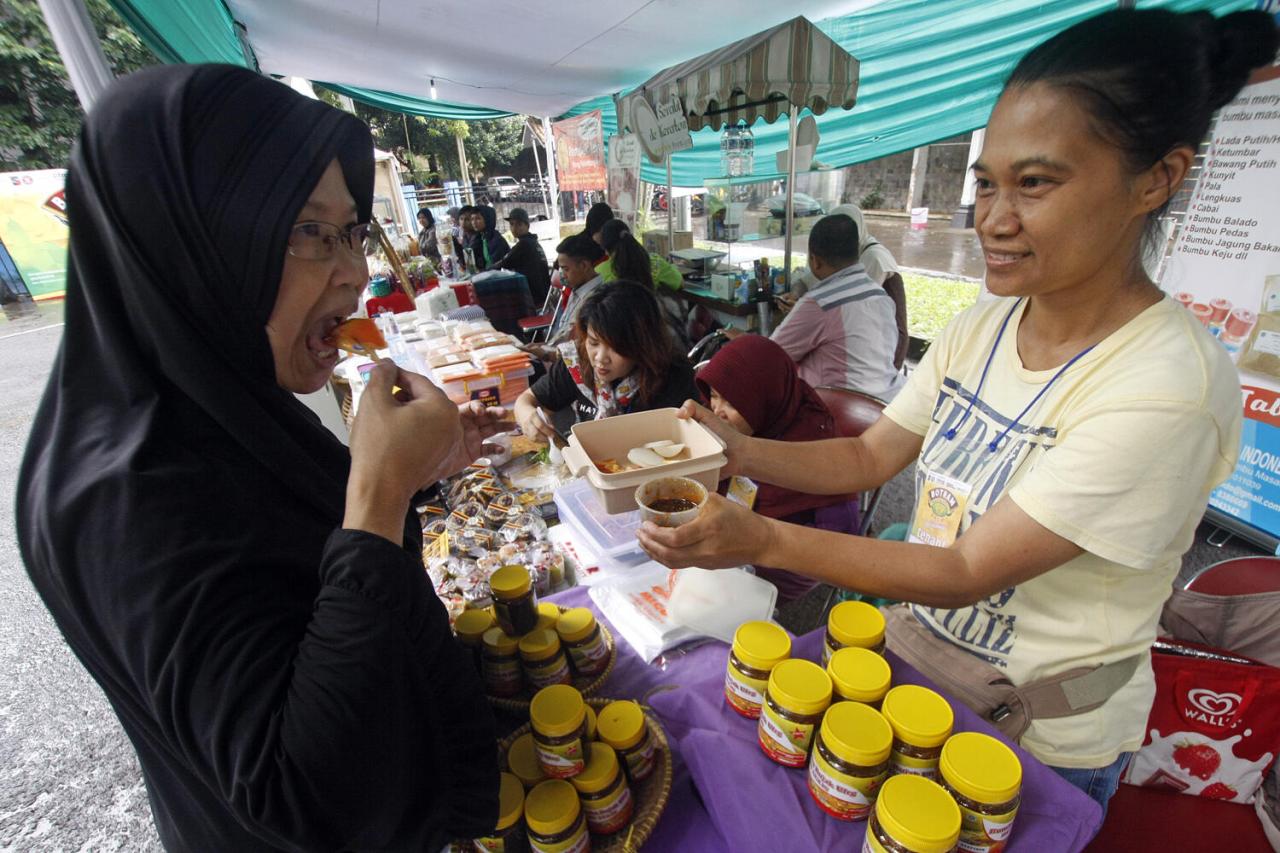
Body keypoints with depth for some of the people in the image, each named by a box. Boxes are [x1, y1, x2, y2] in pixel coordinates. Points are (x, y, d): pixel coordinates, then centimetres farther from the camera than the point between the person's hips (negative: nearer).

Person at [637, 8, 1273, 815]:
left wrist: (764, 539, -38)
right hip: (914, 650, 6)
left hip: (1042, 734, -5)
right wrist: (738, 450, -21)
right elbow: (869, 456, -6)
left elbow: (967, 572, -29)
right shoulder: (979, 327, -8)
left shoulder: (1168, 387, -29)